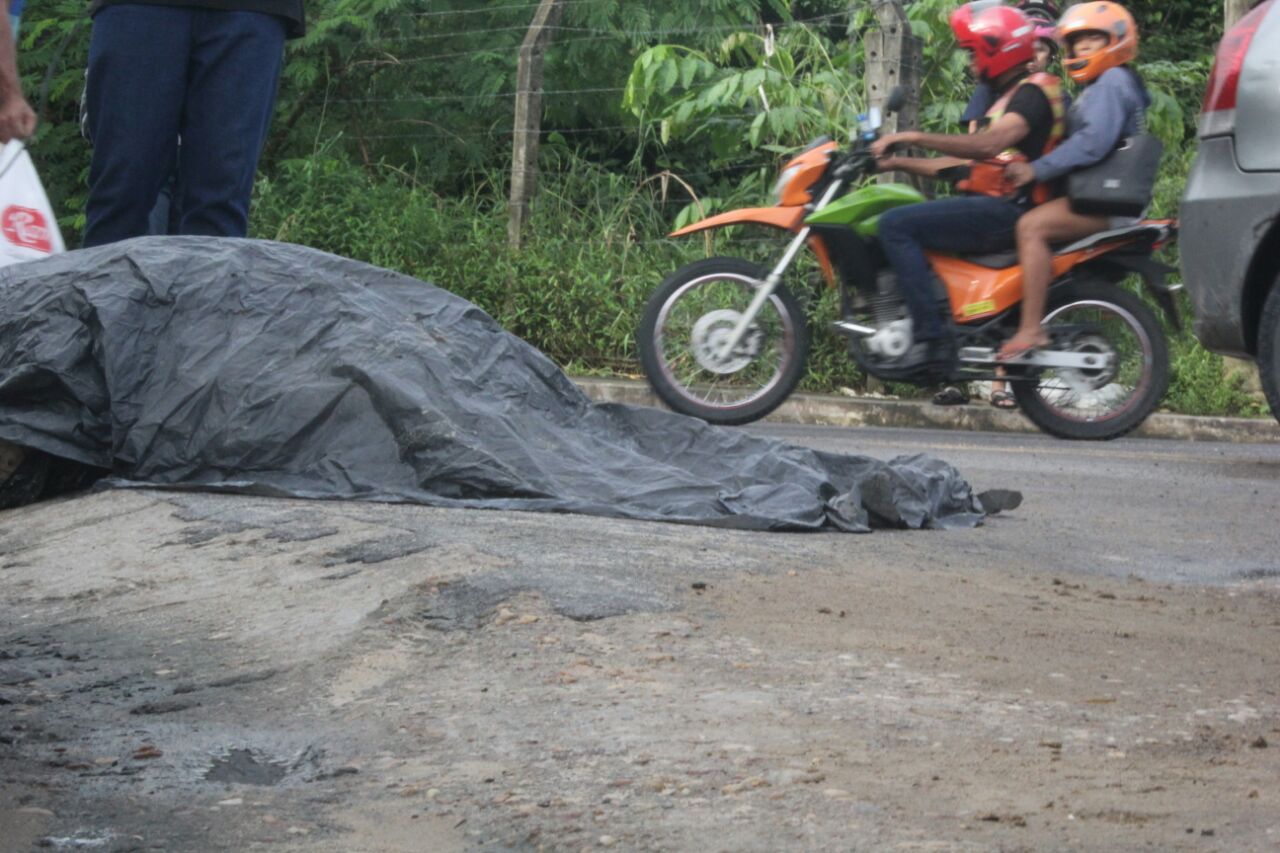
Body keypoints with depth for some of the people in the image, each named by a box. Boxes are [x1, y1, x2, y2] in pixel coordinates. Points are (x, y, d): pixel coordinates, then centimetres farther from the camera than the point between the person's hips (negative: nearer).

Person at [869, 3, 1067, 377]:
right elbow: (966, 161, 23)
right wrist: (897, 162, 19)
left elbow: (989, 145, -27)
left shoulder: (1033, 91, -9)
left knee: (896, 225, -21)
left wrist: (913, 137, -27)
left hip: (1008, 210, -11)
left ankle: (931, 339, -28)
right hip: (997, 209, 11)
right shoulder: (1008, 97, 24)